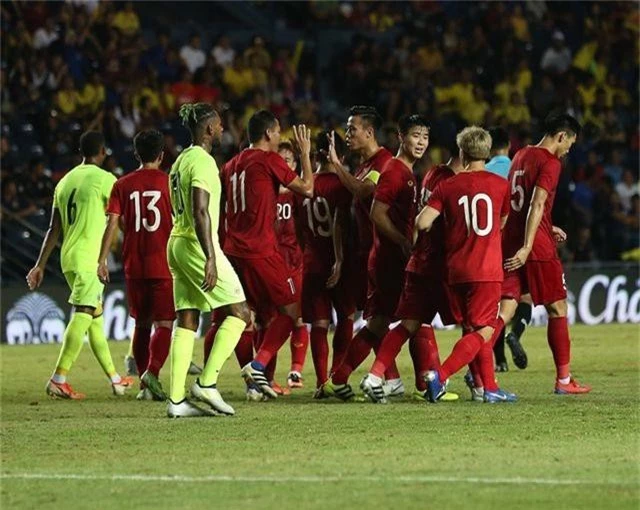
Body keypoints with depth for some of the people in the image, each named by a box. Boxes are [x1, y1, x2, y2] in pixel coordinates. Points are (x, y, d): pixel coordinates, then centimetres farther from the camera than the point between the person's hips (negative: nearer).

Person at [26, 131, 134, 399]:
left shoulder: (64, 182, 14)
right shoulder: (104, 179, -6)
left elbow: (54, 229, 13)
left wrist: (40, 265, 13)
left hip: (69, 259, 8)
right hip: (89, 259, -8)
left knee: (95, 316, 15)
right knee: (83, 315, -11)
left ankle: (115, 379, 22)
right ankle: (58, 379, -20)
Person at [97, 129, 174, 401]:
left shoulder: (123, 185, 4)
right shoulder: (168, 182, -2)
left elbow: (112, 223, -1)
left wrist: (102, 260, 0)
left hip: (134, 266, 3)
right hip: (163, 265, -3)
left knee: (142, 324, 13)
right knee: (164, 324, -2)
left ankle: (144, 385, 13)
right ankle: (152, 371, -24)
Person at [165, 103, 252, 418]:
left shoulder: (181, 161, 17)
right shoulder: (203, 161, -12)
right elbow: (200, 212, -21)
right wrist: (211, 259, -25)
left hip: (178, 243, 9)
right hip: (198, 246, -9)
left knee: (186, 321, 7)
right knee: (239, 311, -2)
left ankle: (176, 400, 2)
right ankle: (207, 383, -9)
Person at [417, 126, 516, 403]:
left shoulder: (446, 186, 0)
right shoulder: (500, 184, -1)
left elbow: (422, 223, -9)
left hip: (457, 270, 3)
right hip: (487, 270, -3)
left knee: (474, 327, 16)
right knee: (483, 331, -4)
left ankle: (490, 387, 15)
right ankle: (439, 375, -21)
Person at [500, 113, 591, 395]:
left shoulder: (521, 156, 17)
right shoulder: (550, 163, -10)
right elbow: (537, 205, -20)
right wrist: (527, 247, -25)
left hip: (510, 242, 7)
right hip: (538, 247, -7)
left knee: (506, 308, 2)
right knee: (558, 308, 5)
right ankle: (564, 379, 8)